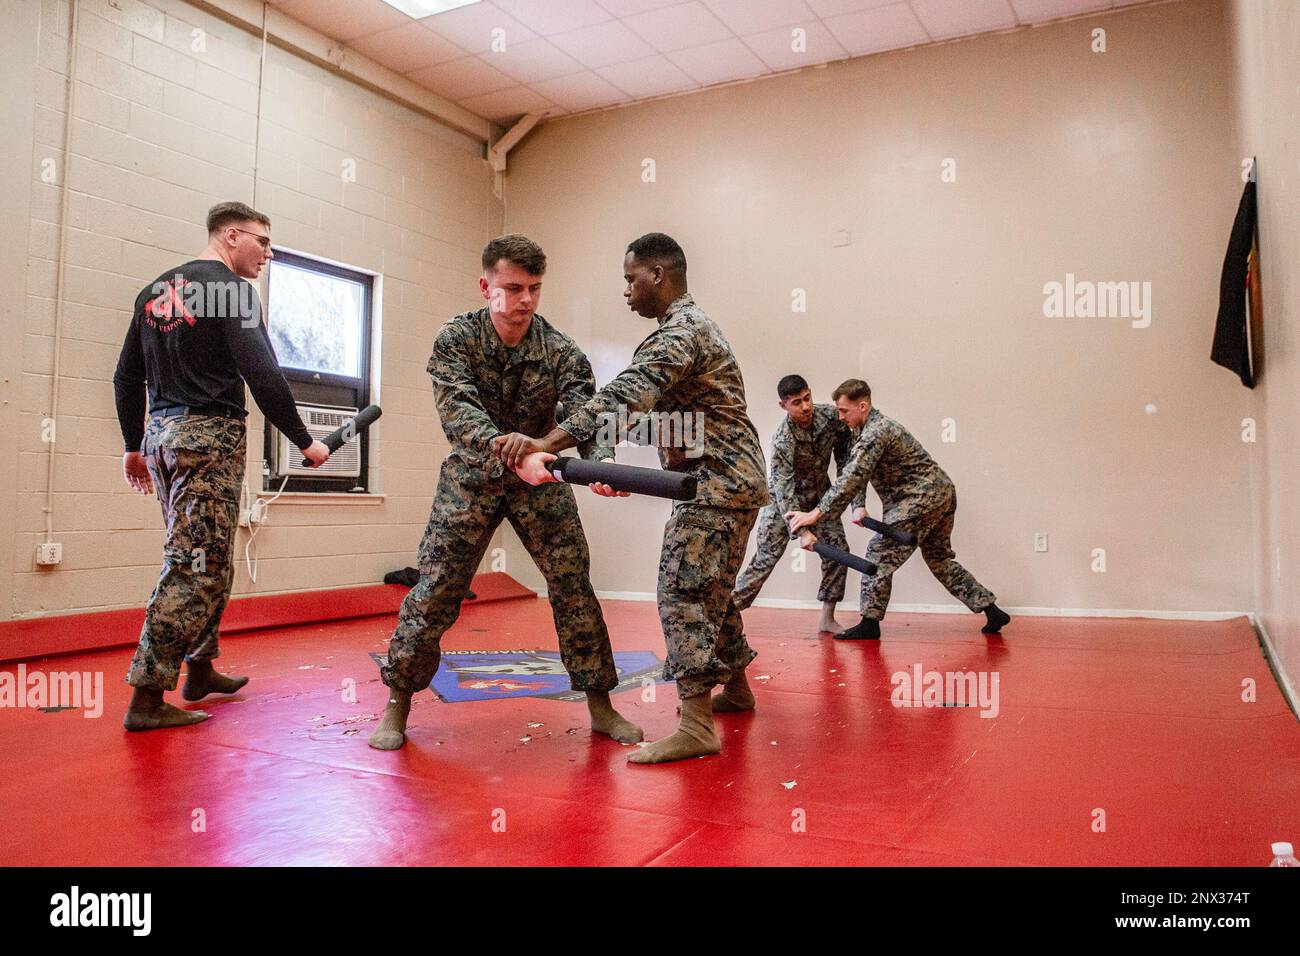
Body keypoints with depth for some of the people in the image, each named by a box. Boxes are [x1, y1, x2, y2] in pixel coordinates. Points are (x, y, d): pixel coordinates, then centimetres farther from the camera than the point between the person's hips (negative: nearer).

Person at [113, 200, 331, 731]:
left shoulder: (154, 290, 17)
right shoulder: (231, 288, -7)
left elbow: (126, 377, 19)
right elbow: (262, 375, -16)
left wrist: (134, 445, 25)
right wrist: (305, 441, -9)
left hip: (160, 434, 9)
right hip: (209, 436, -8)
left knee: (207, 563, 17)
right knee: (197, 568, -6)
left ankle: (200, 670, 25)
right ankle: (147, 697, -5)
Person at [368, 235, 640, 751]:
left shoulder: (561, 350, -13)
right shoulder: (455, 339, -16)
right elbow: (459, 412, -30)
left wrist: (602, 462, -46)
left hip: (541, 478, 1)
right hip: (472, 476, -1)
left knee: (574, 586, -4)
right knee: (435, 589, -3)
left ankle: (600, 705, 9)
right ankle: (397, 705, 13)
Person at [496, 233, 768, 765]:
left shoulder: (679, 331, -15)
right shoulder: (692, 324, 19)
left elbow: (623, 397, -30)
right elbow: (645, 402, 20)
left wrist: (547, 443, -38)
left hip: (716, 484, -11)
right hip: (729, 481, 11)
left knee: (683, 592, -13)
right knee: (710, 591, 19)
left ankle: (696, 726, -13)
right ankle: (736, 688, 32)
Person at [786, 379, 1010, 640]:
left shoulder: (875, 432, -18)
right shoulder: (879, 426, 15)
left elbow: (852, 479, -27)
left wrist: (815, 514, -28)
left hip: (922, 498, -11)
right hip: (943, 492, 11)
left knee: (880, 553, -7)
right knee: (940, 559, 19)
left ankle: (870, 623, -1)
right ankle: (992, 611, 23)